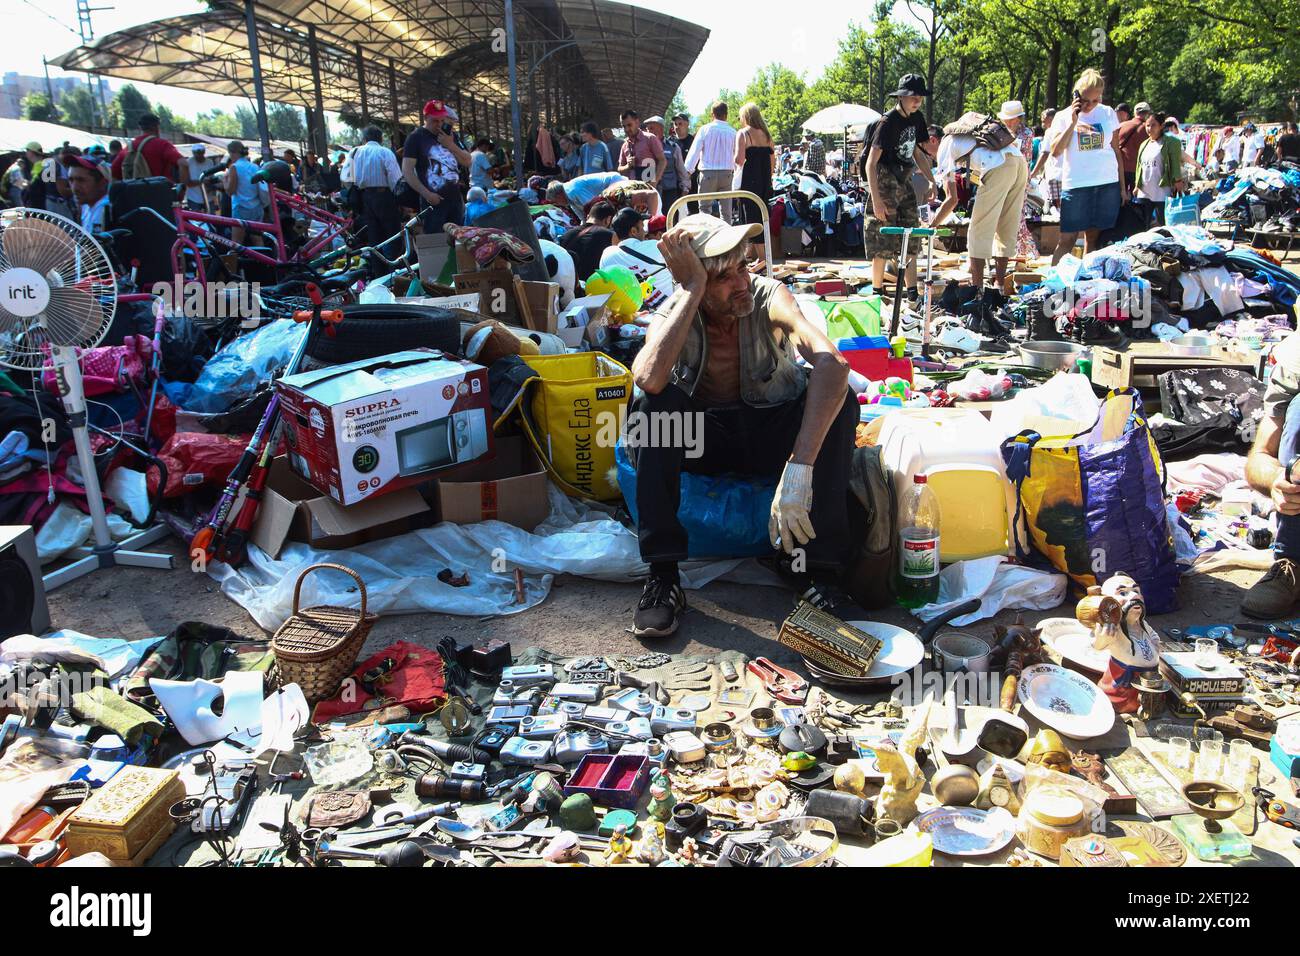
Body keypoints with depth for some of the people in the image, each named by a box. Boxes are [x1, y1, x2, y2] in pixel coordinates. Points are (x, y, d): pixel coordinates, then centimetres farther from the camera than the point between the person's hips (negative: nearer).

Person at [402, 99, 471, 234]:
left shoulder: (450, 135, 13)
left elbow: (467, 161, 10)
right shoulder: (416, 137, -4)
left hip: (455, 199, 5)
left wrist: (451, 145, -7)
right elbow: (407, 171, -9)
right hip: (433, 201, -5)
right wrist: (426, 194, -18)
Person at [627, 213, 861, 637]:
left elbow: (831, 362, -41)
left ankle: (822, 575, -27)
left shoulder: (768, 296, -20)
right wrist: (692, 291, -33)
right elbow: (648, 378, -39)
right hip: (702, 436, 1)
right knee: (653, 406, -30)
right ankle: (663, 575, -25)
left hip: (772, 434, 0)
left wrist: (798, 470, -51)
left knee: (839, 400, -29)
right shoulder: (674, 311, -15)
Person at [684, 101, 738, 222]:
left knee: (704, 208, 3)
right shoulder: (732, 132, 2)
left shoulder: (705, 129, -4)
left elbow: (694, 151, -5)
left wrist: (687, 170, -2)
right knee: (726, 210, 8)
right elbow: (737, 156, 7)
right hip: (726, 173, 2)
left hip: (708, 173, -2)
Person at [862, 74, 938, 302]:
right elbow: (871, 164, -21)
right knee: (882, 244, -6)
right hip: (885, 183, -8)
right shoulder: (887, 123, -17)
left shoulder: (916, 118, 6)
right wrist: (876, 199, -28)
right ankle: (877, 294, 4)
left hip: (904, 182, 8)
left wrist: (930, 180, 10)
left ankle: (912, 293, 12)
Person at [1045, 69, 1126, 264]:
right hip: (1076, 185, -2)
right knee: (1067, 239, -6)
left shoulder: (1108, 113, 9)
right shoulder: (1064, 117, 3)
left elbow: (1116, 150, 14)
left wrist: (1122, 187, 11)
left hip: (1108, 184, 2)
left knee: (1094, 236, 4)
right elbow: (1055, 151, -10)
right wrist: (1073, 123, -13)